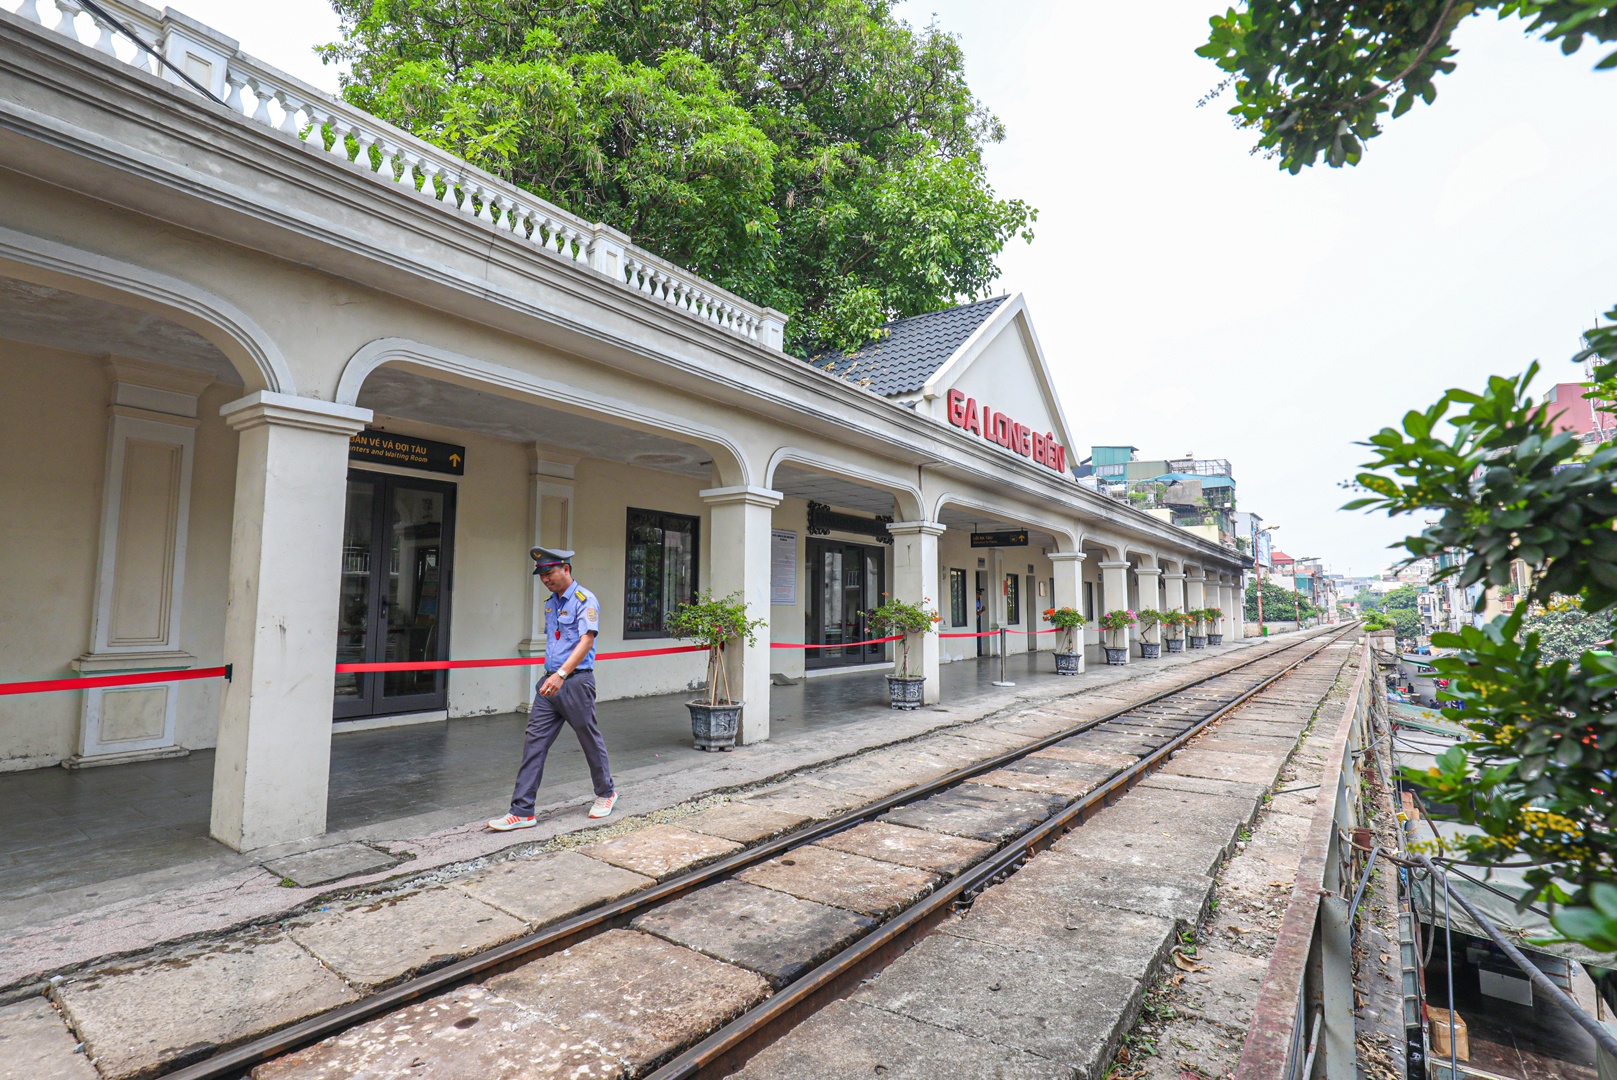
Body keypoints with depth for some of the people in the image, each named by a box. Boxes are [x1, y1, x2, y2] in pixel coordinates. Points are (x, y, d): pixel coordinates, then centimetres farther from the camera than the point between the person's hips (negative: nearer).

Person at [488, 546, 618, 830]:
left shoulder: (584, 600, -12)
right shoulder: (550, 603, 14)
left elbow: (586, 641, -22)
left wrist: (562, 674, -33)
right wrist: (550, 674, 19)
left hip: (576, 682, -7)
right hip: (550, 682, 7)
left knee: (590, 740, 8)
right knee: (534, 743, 1)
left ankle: (606, 793, 30)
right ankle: (522, 811, 6)